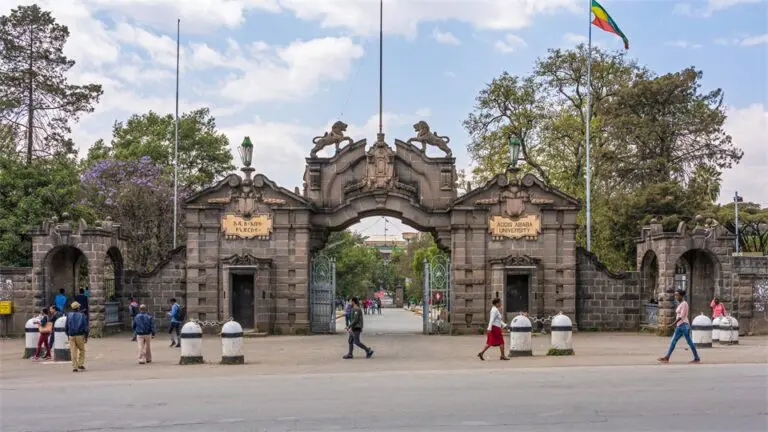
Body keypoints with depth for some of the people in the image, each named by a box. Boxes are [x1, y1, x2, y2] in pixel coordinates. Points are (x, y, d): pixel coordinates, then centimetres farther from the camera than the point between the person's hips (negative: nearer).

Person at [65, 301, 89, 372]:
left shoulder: (69, 315, 4)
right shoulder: (82, 315, -1)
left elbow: (66, 327, 5)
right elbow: (85, 327, -4)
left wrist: (68, 335, 18)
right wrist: (86, 337, 1)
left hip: (71, 336, 1)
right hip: (80, 335, -1)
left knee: (73, 352, 3)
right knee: (82, 350, 14)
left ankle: (74, 367, 0)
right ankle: (80, 364, 5)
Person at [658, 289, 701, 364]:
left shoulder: (684, 303, -11)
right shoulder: (679, 304, 15)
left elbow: (682, 316, -17)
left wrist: (674, 323, -18)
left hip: (684, 325, -9)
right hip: (679, 326, 9)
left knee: (689, 342, -2)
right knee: (673, 341, 3)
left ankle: (697, 358, 6)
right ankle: (667, 358, 1)